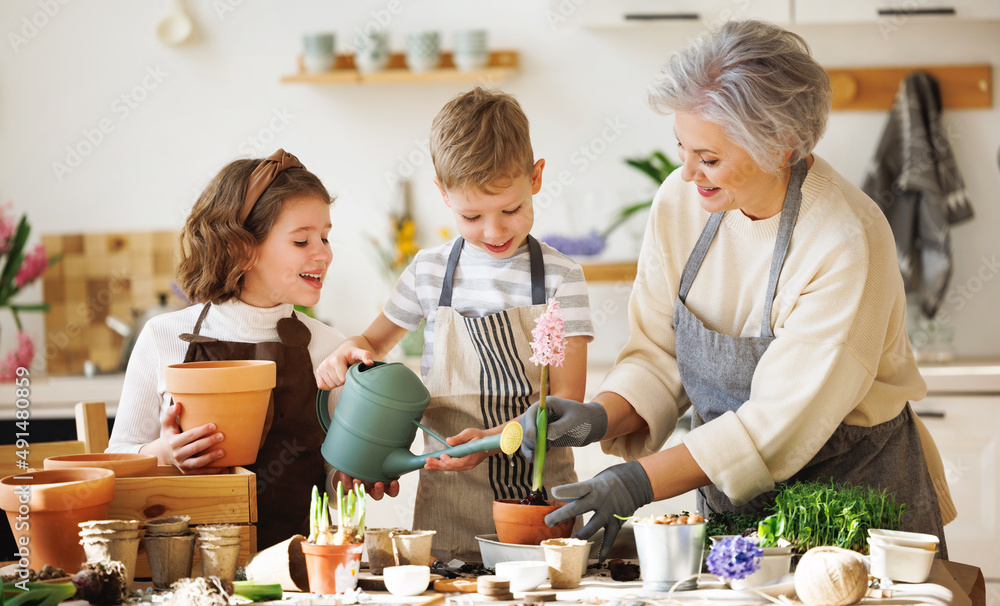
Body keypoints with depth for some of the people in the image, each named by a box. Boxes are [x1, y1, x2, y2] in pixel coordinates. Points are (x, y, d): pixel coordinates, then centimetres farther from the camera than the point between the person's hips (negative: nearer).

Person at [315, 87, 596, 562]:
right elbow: (378, 339, 25)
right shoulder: (429, 271, 8)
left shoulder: (559, 277, 0)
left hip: (541, 496, -1)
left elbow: (566, 398, -4)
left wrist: (493, 438, -20)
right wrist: (350, 351, 2)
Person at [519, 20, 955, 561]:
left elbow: (783, 420, -26)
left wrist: (639, 482, -30)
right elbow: (658, 358, -1)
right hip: (731, 505, 5)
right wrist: (601, 418, -21)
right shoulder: (680, 202, -7)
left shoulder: (847, 246, -26)